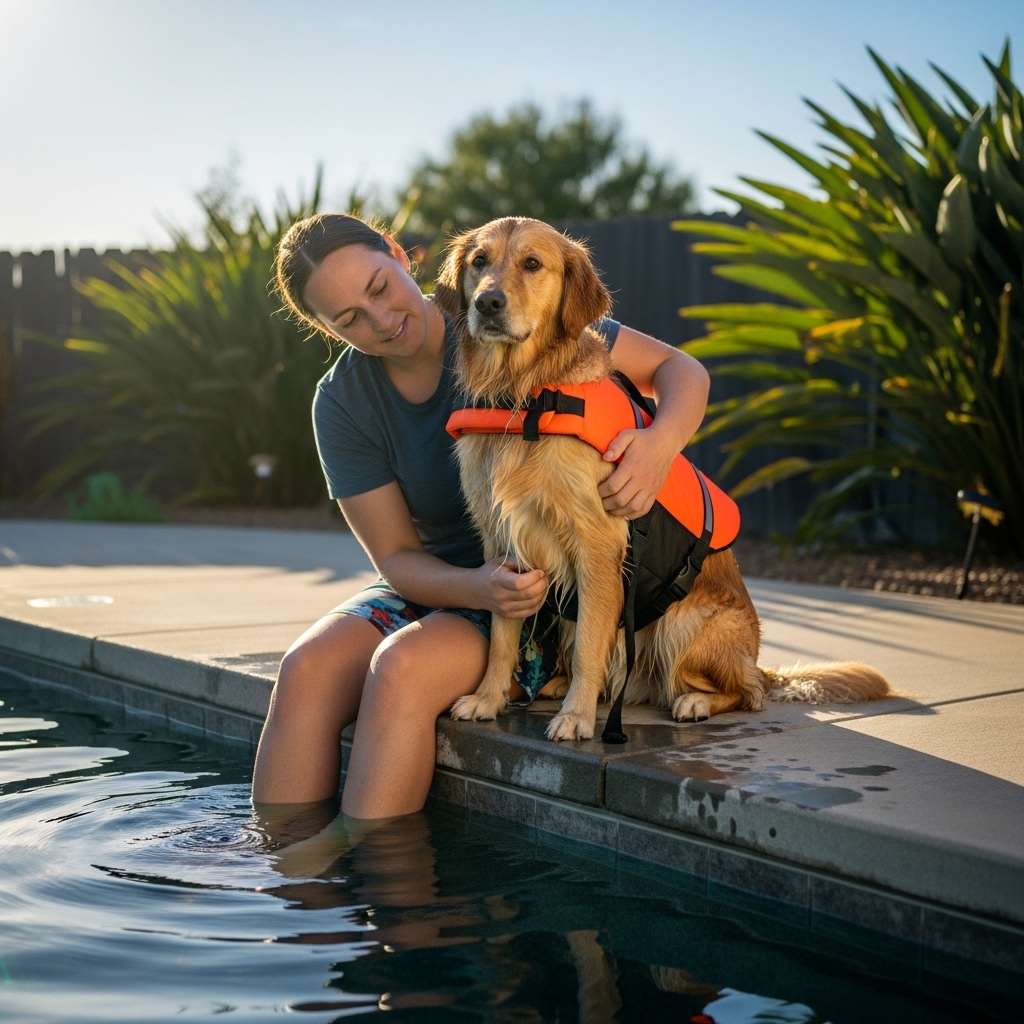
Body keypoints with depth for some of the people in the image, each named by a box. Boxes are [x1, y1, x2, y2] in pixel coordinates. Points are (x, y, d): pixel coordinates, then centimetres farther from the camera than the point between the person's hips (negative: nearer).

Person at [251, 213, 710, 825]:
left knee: (402, 665, -31)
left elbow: (682, 370, -8)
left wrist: (661, 441, -31)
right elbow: (398, 558, -4)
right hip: (439, 586, 4)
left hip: (550, 594, -4)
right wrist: (478, 588, -26)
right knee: (307, 667, -24)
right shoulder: (342, 404, -3)